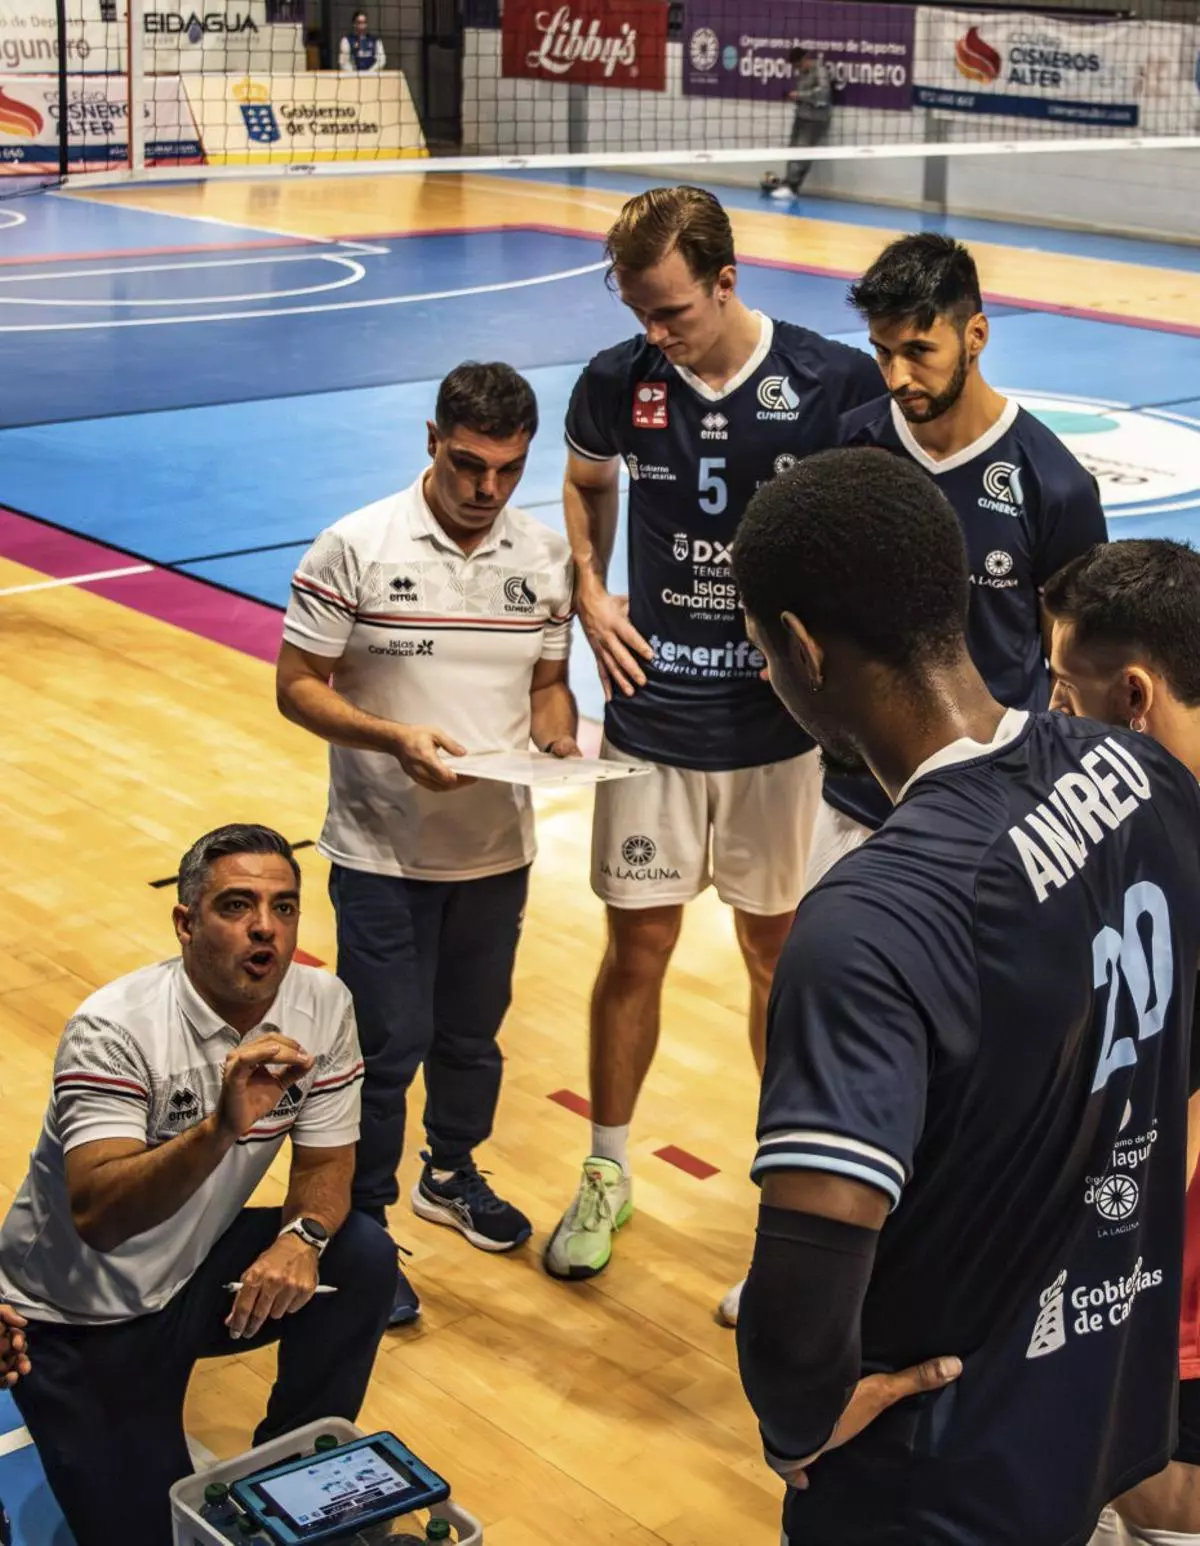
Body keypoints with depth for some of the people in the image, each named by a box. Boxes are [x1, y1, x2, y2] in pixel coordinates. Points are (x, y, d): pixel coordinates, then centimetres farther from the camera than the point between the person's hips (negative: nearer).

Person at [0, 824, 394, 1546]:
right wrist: (221, 1126, -53)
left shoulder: (322, 1005, -11)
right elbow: (97, 1216, -37)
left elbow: (327, 1162, -3)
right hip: (81, 1315, -5)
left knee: (363, 1258, -18)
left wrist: (302, 1236, -26)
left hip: (198, 1269, 5)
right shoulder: (114, 1029, -26)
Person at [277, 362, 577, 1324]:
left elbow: (549, 683, 10)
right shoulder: (356, 549, -12)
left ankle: (453, 1175, 43)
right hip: (383, 851, -4)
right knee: (388, 1045, 0)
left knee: (474, 1030, 19)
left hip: (499, 847, 4)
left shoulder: (547, 558, 1)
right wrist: (394, 738, -25)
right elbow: (298, 685, -10)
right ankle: (361, 1226, 18)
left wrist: (561, 742, -12)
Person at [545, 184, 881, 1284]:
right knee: (637, 947, 8)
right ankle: (608, 1170, 27)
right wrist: (590, 594, 5)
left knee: (780, 953, 10)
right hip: (653, 715, 1)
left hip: (780, 721, -1)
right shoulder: (618, 381, -6)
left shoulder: (833, 382, -13)